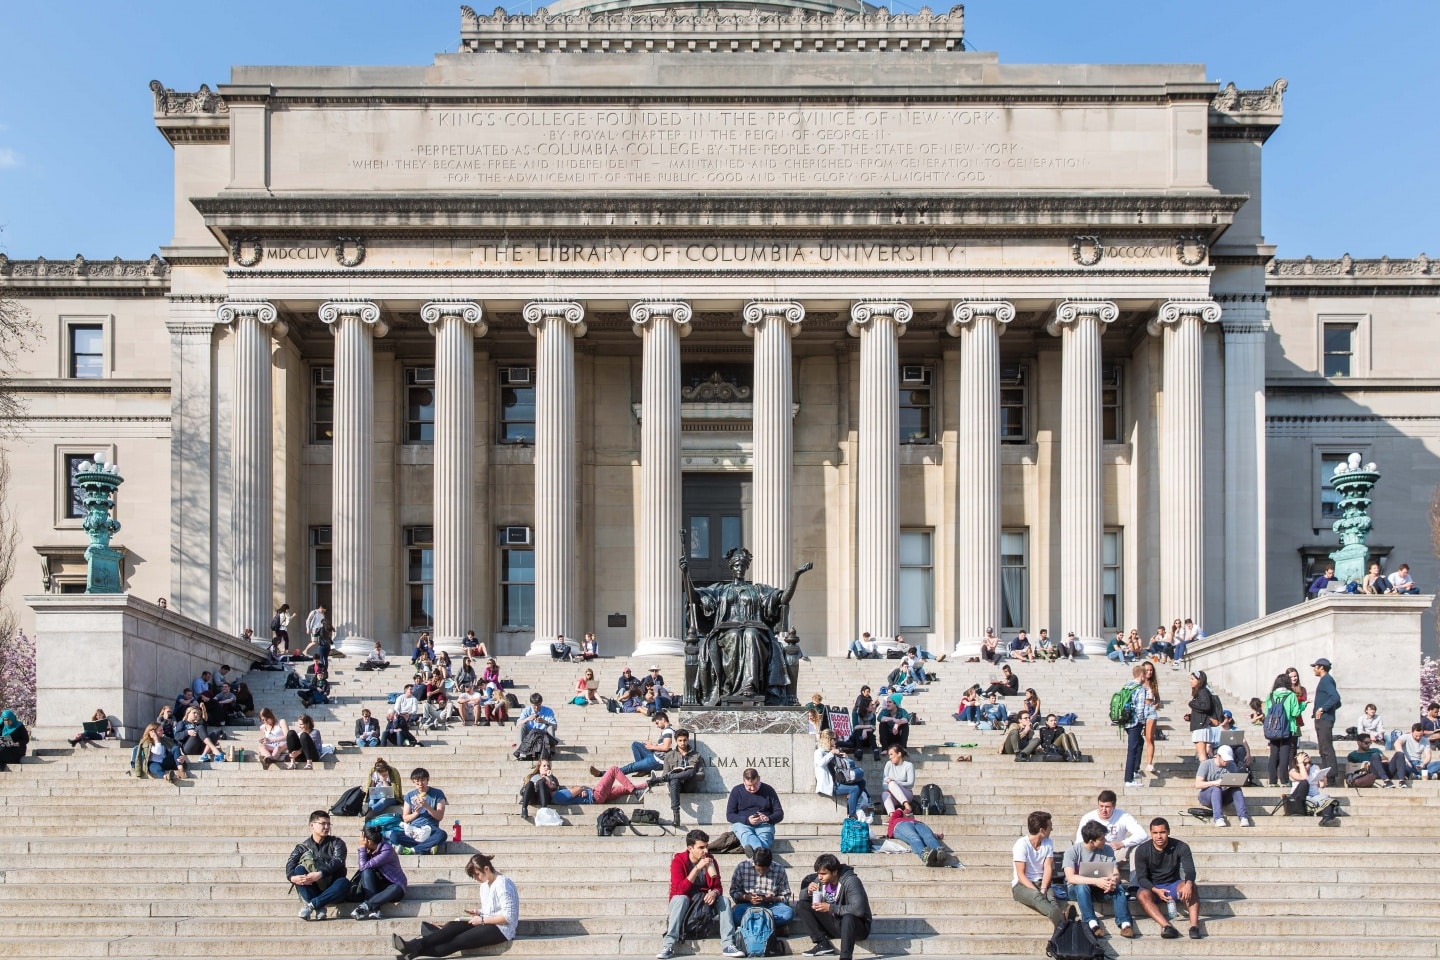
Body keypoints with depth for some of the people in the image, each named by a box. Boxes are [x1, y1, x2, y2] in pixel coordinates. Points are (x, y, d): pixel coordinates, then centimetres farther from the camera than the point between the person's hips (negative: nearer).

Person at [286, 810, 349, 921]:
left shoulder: (336, 843, 6)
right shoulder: (303, 847, 9)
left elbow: (337, 861, -13)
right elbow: (290, 865, -8)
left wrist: (320, 874, -32)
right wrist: (293, 877, -32)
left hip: (331, 889, -1)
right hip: (312, 888, 1)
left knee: (344, 883, -32)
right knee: (299, 869, -26)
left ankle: (312, 904, -35)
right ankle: (318, 908, -37)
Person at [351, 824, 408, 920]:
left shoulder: (387, 850, -22)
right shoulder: (370, 849, 0)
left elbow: (363, 866, -26)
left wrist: (362, 847, -17)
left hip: (395, 885, -6)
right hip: (380, 885, 6)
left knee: (395, 889, -40)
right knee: (366, 872, -23)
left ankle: (366, 905, -37)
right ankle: (374, 909, -34)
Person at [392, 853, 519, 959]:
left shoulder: (502, 884, -15)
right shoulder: (484, 884, 14)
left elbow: (508, 917, -21)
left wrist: (482, 920, -17)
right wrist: (479, 913, 2)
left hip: (501, 929, -8)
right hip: (487, 924, 9)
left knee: (459, 941, -22)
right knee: (453, 926, -17)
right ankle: (415, 945, -33)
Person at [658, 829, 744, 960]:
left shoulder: (710, 860, -4)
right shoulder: (678, 861, -17)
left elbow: (718, 887, -3)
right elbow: (680, 890, -28)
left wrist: (714, 893, -29)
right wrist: (697, 868, -34)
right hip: (683, 904, -4)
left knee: (724, 899, -20)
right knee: (681, 898, -36)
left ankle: (728, 945, -28)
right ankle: (668, 945, -39)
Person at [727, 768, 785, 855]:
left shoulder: (768, 790, 9)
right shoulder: (736, 791, 8)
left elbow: (780, 814, 10)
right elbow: (729, 816, 4)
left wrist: (768, 818, -14)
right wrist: (747, 820, -14)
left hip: (764, 825, 1)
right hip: (742, 824, -1)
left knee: (764, 837, -36)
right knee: (746, 834, -38)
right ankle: (760, 850, -68)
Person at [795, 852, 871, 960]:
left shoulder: (851, 881, -22)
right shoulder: (821, 880, -3)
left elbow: (858, 909, -33)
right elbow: (802, 896, 7)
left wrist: (830, 908, -31)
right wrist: (808, 891, -17)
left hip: (855, 925, -7)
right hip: (833, 924, 7)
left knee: (848, 917, -41)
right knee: (801, 905, -6)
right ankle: (823, 944, -11)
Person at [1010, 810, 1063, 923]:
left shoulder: (1048, 843, 7)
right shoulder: (1021, 844, -10)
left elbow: (1048, 868, -1)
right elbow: (1021, 875, -13)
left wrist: (1043, 890, -19)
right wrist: (1037, 891, -26)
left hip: (1041, 883, 4)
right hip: (1022, 885, -4)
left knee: (1051, 894, -33)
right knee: (1037, 897, -38)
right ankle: (1060, 918, -69)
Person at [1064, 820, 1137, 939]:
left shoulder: (1107, 850, -1)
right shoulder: (1072, 851, -13)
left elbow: (1116, 874, -7)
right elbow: (1070, 877, -27)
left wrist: (1113, 881, -33)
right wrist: (1096, 881, -39)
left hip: (1099, 888, 3)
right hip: (1077, 889, -3)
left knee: (1118, 887, -27)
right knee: (1082, 886, -37)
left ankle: (1125, 924, -36)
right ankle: (1092, 924, -43)